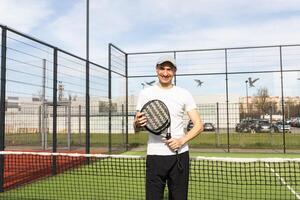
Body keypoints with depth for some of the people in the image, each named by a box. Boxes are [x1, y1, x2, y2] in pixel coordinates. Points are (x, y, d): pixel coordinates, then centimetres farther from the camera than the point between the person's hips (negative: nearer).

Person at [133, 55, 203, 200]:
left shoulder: (184, 94, 5)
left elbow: (199, 125, 3)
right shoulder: (145, 93, 5)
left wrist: (182, 140, -14)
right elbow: (136, 129, 8)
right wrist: (138, 123, -16)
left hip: (179, 155, 1)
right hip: (154, 155, 0)